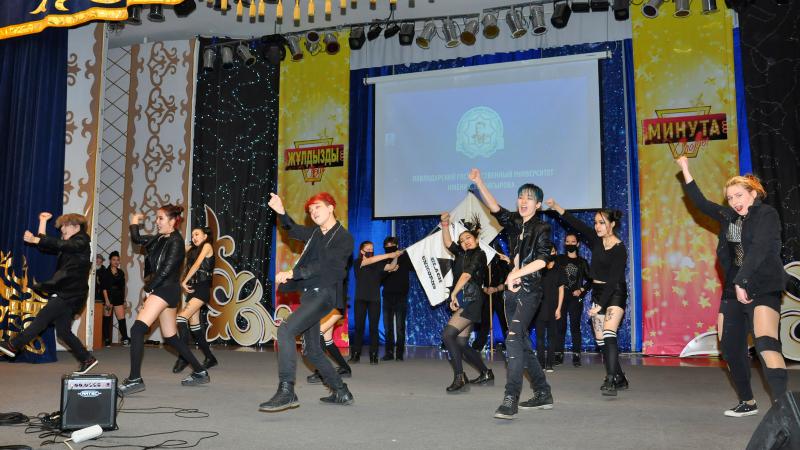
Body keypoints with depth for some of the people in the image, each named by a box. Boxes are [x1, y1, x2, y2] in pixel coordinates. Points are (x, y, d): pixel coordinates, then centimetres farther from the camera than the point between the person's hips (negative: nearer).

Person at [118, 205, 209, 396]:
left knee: (137, 329, -18)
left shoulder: (176, 241, -10)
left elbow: (166, 270, -17)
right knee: (171, 337, 12)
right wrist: (134, 223, 30)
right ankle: (200, 373, 19)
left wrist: (149, 289, -13)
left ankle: (135, 380, -20)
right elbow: (137, 239, 26)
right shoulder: (160, 239, 15)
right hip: (160, 289, 10)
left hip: (166, 289, -10)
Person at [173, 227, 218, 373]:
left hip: (202, 289, -8)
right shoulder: (192, 249, 21)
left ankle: (183, 357, -17)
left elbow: (197, 265, -9)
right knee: (194, 325, 7)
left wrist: (184, 282, -8)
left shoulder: (207, 246, -1)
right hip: (193, 288, 8)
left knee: (182, 318, -20)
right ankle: (210, 358, 16)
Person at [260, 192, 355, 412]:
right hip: (309, 295, 9)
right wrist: (281, 212, 11)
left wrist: (292, 273, -23)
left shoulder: (344, 238, -7)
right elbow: (293, 230, 31)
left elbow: (324, 266, -17)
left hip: (324, 294, -9)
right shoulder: (315, 233, 14)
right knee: (312, 350, 13)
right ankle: (341, 393, 25)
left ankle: (286, 392, -26)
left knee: (285, 330, -24)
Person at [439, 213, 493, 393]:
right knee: (461, 344, 7)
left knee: (448, 334, -20)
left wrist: (454, 294, -22)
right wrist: (445, 224, 12)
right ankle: (486, 375, 22)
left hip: (471, 301, -8)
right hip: (462, 301, 8)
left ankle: (460, 379, -21)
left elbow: (466, 275, -14)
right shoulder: (462, 254, 18)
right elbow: (447, 243, 22)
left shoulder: (479, 254, -3)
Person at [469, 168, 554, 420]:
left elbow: (542, 259, -13)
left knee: (513, 338, -21)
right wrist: (478, 183, -15)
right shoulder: (513, 223, 12)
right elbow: (494, 208, -4)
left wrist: (517, 273, -18)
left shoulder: (541, 228, -1)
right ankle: (543, 395, 24)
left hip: (529, 291, -6)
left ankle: (510, 401, -23)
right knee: (522, 344, 11)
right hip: (512, 290, 7)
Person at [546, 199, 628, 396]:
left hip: (614, 294, -7)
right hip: (598, 292, 7)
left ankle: (610, 381, -28)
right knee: (600, 340, 6)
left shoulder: (619, 249, -16)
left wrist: (599, 305, -23)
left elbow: (613, 280, -20)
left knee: (608, 334, -23)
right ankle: (619, 379, 18)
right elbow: (576, 223, -1)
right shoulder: (597, 239, 2)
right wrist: (556, 206, -11)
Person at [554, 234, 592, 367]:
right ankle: (559, 354, 3)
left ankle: (576, 355, -2)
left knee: (575, 326, -3)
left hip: (575, 298, 0)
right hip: (561, 297, 0)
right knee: (561, 326, 0)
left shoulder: (582, 262, 10)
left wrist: (581, 290, -2)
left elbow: (590, 280, 10)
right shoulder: (559, 259, 10)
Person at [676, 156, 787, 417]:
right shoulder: (729, 217, 12)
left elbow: (758, 249, -19)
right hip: (733, 291, 7)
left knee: (765, 343, -26)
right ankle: (747, 403, 25)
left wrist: (741, 281, -27)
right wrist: (685, 169, 23)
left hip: (763, 290, -7)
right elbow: (701, 203, 22)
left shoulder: (767, 215, -6)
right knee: (730, 349, 9)